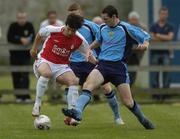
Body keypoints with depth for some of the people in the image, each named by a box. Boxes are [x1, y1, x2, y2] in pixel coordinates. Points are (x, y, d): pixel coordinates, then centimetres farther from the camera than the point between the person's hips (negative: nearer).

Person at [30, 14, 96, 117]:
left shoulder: (79, 40, -8)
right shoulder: (52, 30, -15)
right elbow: (40, 35, 8)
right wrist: (34, 49, 18)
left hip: (61, 66, 3)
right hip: (44, 61, -3)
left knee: (74, 81, -22)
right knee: (46, 73, -39)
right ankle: (37, 105, -28)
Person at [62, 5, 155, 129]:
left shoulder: (126, 28, -5)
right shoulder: (103, 28, 10)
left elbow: (145, 36, 0)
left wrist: (145, 44, -21)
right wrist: (90, 48, 15)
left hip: (119, 66, -3)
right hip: (103, 64, 3)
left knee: (128, 102, -4)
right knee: (88, 85, -27)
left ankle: (144, 120, 22)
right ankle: (77, 112, -44)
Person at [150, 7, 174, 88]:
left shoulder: (169, 27, 6)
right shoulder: (154, 26, 8)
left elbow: (170, 37, -9)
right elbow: (152, 38, -5)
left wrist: (159, 35, -8)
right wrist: (165, 39, -7)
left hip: (165, 53, -1)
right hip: (155, 52, 1)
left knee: (166, 72, -6)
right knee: (155, 73, 0)